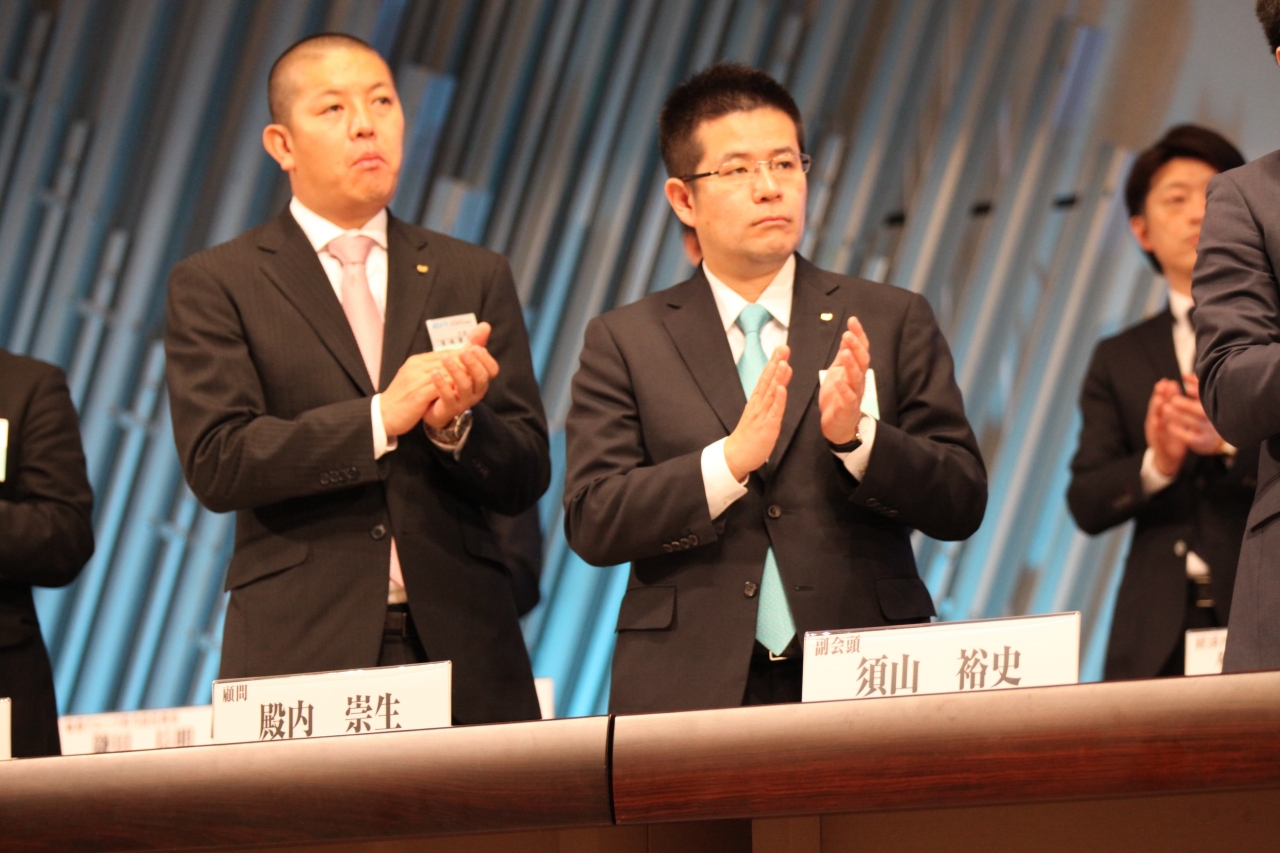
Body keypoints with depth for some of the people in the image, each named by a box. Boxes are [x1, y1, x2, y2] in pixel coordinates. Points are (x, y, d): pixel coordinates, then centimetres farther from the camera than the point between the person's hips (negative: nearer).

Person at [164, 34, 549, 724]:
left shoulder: (476, 278, 15)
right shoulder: (214, 286, 6)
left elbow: (525, 480, 11)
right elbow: (216, 464, -7)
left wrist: (454, 424, -10)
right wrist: (380, 419, -16)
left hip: (462, 648, 3)